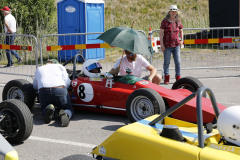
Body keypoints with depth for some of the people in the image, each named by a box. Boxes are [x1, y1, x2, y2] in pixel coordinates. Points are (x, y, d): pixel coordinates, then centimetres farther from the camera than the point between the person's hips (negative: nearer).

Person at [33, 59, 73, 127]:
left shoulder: (38, 69, 33)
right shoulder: (60, 66, 26)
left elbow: (35, 86, 43)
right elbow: (67, 82, 13)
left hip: (43, 91, 1)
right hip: (60, 90, -1)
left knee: (44, 109, 27)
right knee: (69, 109, 19)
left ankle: (48, 109, -10)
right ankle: (65, 114, -18)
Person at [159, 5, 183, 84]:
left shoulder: (178, 21, 9)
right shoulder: (165, 21, -2)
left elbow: (181, 31, 25)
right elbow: (161, 33, -2)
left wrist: (181, 40, 12)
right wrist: (161, 44, -8)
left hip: (176, 45, 3)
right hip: (167, 45, -3)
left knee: (178, 62, 1)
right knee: (166, 62, 3)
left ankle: (178, 77, 11)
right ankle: (166, 78, 13)